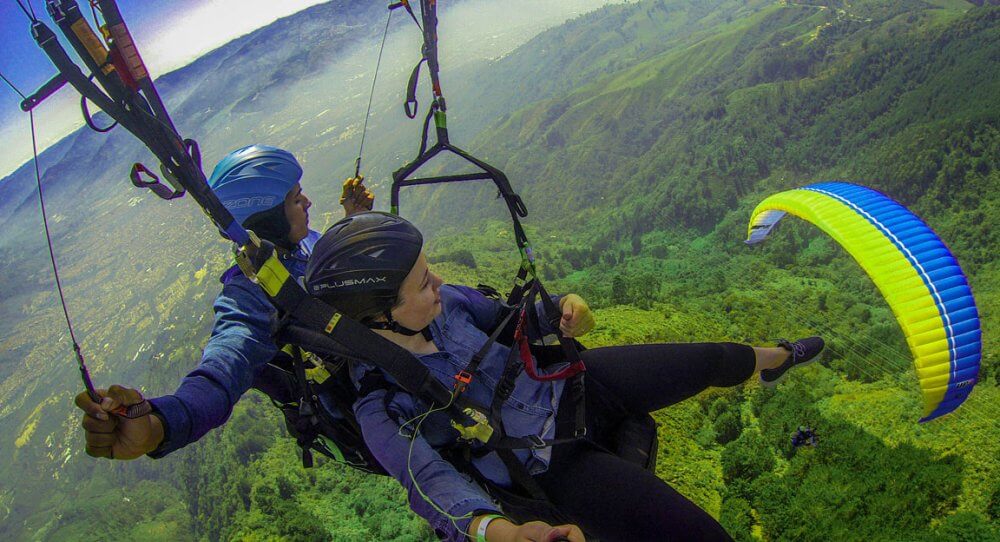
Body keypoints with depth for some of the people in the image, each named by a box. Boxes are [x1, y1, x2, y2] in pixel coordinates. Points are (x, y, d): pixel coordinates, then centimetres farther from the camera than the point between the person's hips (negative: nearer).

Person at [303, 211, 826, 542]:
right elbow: (429, 478, -41)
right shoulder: (380, 409, -28)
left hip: (566, 382, 6)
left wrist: (562, 309, -14)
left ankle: (773, 358, 52)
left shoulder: (441, 301, -12)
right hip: (553, 460, -5)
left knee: (710, 359, 18)